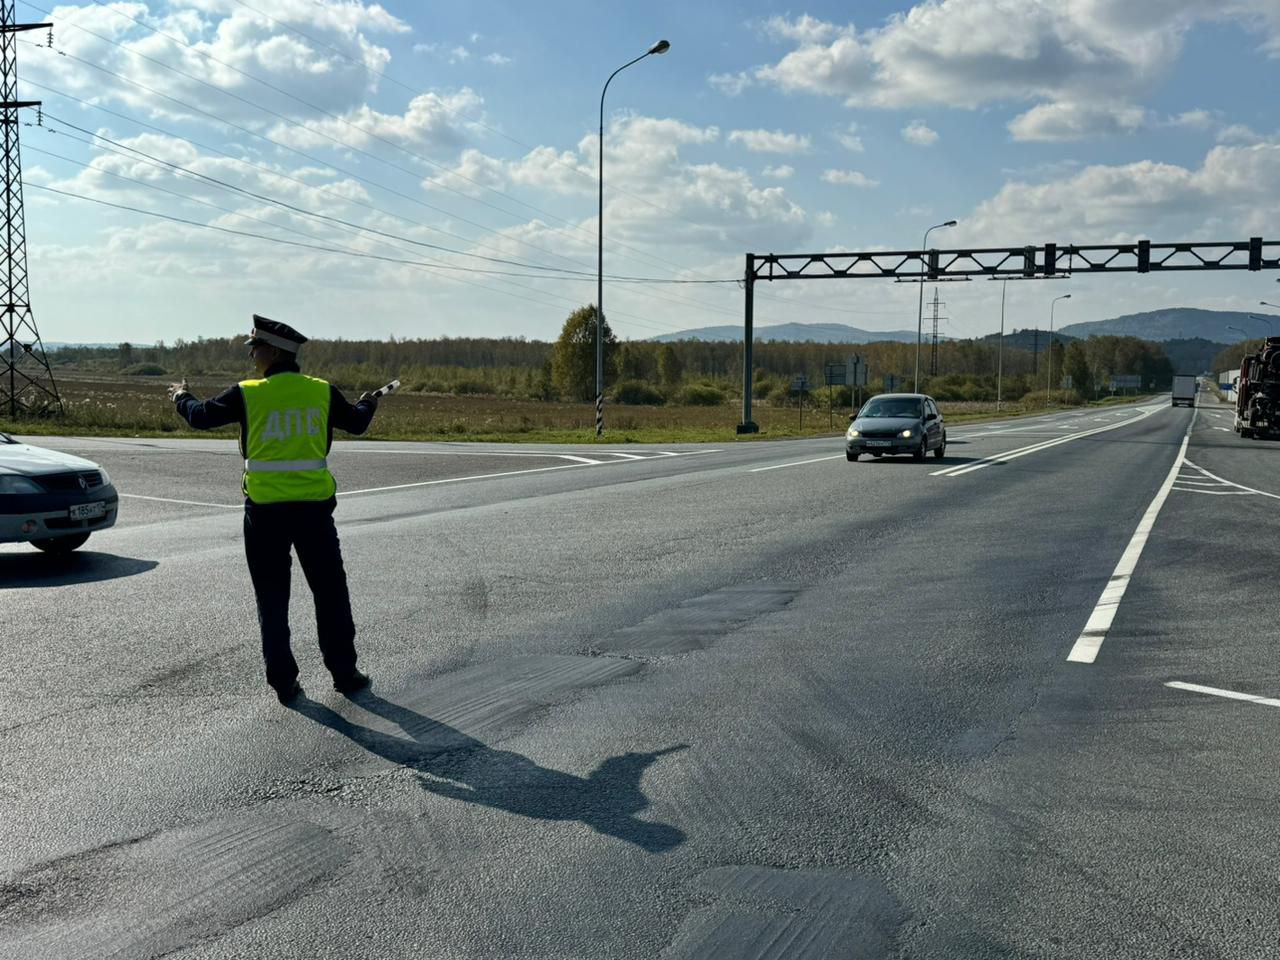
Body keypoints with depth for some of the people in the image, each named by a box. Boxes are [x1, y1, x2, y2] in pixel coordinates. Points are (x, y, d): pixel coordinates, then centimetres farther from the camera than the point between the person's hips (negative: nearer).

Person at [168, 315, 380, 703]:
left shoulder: (247, 394, -7)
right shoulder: (322, 391, -1)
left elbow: (202, 416, 6)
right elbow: (357, 423, 15)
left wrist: (182, 397, 28)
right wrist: (367, 403, 38)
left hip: (265, 509, -1)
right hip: (314, 506, 1)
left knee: (272, 599, 9)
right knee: (330, 593, 12)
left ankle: (284, 682, 12)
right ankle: (344, 673, 16)